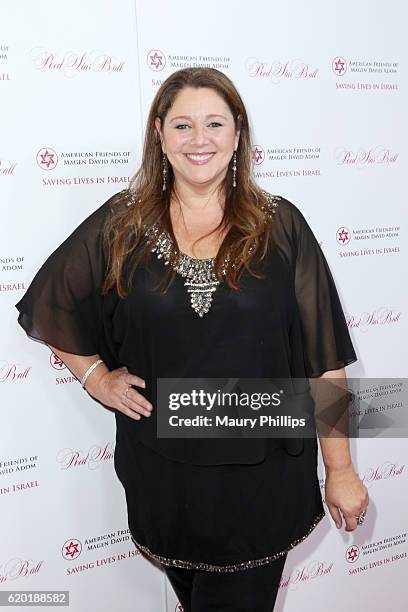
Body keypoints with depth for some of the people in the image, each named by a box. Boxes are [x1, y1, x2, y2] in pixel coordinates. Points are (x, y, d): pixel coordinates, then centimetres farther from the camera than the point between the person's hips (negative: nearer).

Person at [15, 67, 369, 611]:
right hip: (161, 473, 2)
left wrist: (340, 470, -5)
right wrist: (96, 377, 0)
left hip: (263, 476, -1)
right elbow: (49, 307, 10)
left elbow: (324, 358, -7)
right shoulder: (120, 225, -4)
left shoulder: (280, 226, -7)